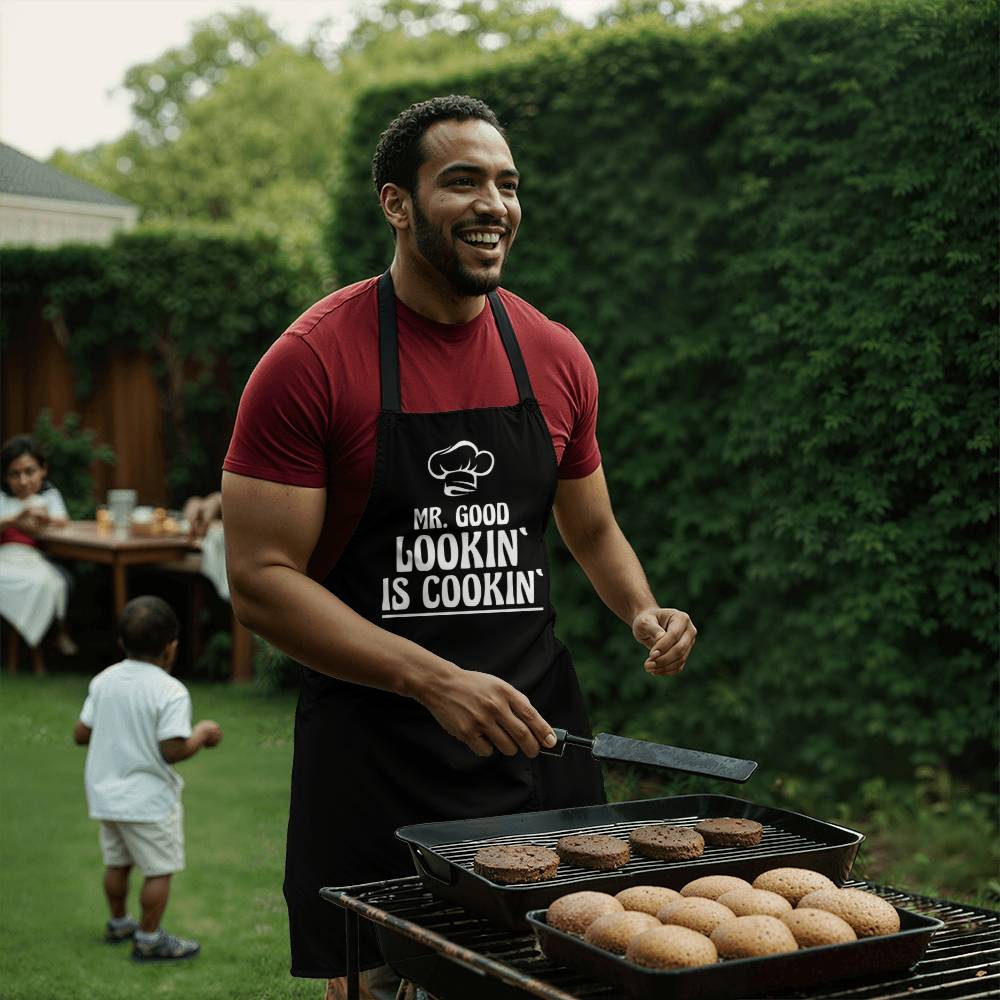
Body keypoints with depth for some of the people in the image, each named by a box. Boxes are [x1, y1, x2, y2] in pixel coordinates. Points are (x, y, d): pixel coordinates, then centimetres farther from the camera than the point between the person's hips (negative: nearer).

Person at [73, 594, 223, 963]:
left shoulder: (103, 681, 1)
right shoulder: (171, 692, -19)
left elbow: (80, 734, 4)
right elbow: (173, 751, -23)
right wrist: (202, 733, -7)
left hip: (106, 793, 7)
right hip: (148, 799, -7)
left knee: (117, 862, 23)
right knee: (160, 870, 6)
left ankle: (118, 923, 40)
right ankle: (149, 940, 12)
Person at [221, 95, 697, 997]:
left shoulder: (556, 358, 6)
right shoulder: (312, 362, -10)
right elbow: (261, 581, -14)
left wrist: (643, 611, -1)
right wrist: (436, 682, -22)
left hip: (535, 734, 5)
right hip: (374, 748, -4)